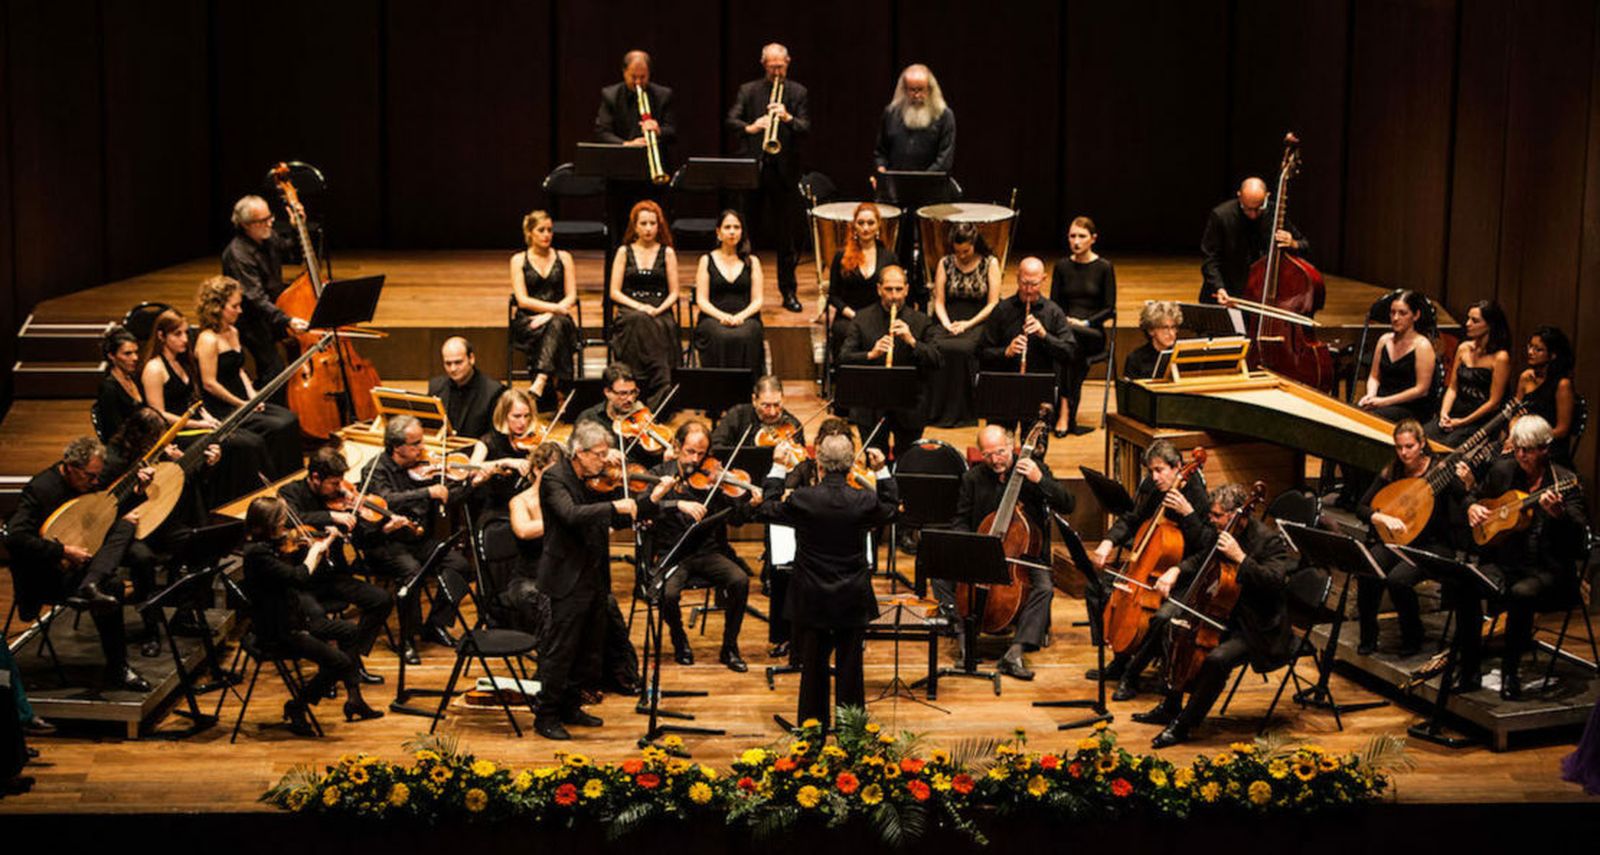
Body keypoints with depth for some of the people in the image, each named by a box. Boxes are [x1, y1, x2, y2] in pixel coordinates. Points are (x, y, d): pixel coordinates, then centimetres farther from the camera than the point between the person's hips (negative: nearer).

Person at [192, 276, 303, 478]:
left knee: (290, 419, -7)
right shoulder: (208, 340, -17)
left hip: (242, 403, 9)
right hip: (222, 411, -9)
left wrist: (252, 395, 4)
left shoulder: (232, 332, 12)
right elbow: (210, 384, -19)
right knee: (276, 427, -21)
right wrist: (241, 404, -14)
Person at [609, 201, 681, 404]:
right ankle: (661, 391, -39)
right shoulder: (624, 252, 12)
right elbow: (615, 292, 6)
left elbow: (674, 293, 10)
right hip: (629, 309, 0)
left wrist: (659, 309, -10)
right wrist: (638, 306, -9)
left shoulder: (667, 253, 13)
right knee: (639, 321, -37)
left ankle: (659, 393, -38)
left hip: (660, 312, 0)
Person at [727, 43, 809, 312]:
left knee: (785, 231, 3)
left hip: (785, 170, 0)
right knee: (762, 228, 2)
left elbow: (806, 130, -2)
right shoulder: (748, 91, 8)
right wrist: (750, 127, -27)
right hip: (753, 167, 0)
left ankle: (789, 292, 9)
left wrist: (788, 118, -22)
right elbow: (731, 121, -6)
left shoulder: (798, 93, 7)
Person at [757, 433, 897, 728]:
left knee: (813, 665, 12)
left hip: (812, 600, 0)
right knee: (850, 665, 9)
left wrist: (777, 470, 11)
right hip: (853, 600, 0)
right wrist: (882, 471, 17)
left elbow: (767, 510, 3)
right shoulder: (864, 502, -13)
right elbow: (891, 508, 10)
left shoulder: (802, 499, -16)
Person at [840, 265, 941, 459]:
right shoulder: (861, 319, 2)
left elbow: (937, 361, -7)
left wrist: (912, 341, -21)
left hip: (909, 410, 0)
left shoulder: (921, 322, 2)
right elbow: (844, 359, -6)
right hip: (871, 409, 0)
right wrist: (871, 355, -25)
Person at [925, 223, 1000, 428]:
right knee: (938, 348, -32)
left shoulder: (990, 263, 3)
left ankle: (957, 412, -25)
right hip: (949, 321, 2)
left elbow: (992, 304, -1)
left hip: (978, 322, -2)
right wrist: (947, 324, -9)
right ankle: (935, 410, -24)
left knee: (961, 348, -35)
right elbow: (939, 302, 10)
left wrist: (969, 324, -12)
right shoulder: (945, 263, 11)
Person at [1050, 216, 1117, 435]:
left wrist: (1084, 323, -16)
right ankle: (1069, 416, -34)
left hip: (1093, 333, -2)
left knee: (1071, 336, -37)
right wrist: (1062, 320, -11)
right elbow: (1054, 304, 11)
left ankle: (1065, 408, -35)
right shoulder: (1062, 267, 11)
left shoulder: (1104, 267, 1)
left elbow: (1109, 309, -1)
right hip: (1066, 326, 2)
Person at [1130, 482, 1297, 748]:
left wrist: (1240, 557, -36)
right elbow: (1200, 561, 21)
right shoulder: (1219, 534, 4)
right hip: (1228, 617, 10)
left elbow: (1274, 581, -32)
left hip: (1260, 630, -10)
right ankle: (1170, 708, 25)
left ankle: (1183, 726, -16)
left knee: (1217, 658, -31)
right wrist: (1176, 572, 2)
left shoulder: (1270, 541, -19)